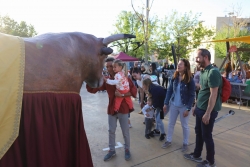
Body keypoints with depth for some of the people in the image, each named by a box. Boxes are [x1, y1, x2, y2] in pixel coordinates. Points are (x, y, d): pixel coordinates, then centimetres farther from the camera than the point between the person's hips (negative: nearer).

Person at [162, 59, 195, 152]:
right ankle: (168, 141, 31)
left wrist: (188, 109, -16)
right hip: (173, 105, 4)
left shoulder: (190, 80, -14)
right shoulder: (174, 78, -2)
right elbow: (169, 90, 3)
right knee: (171, 123, 14)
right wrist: (166, 103, 0)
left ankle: (185, 143, 30)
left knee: (184, 125, 12)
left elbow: (192, 96, -13)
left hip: (184, 106, -4)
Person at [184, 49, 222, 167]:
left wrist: (208, 113, -22)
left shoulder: (213, 72, -20)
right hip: (200, 108, 8)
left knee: (207, 136, 6)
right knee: (198, 132, 18)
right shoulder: (203, 72, 8)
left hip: (208, 110, -8)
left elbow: (213, 94, -22)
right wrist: (196, 106, 18)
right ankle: (196, 155, 35)